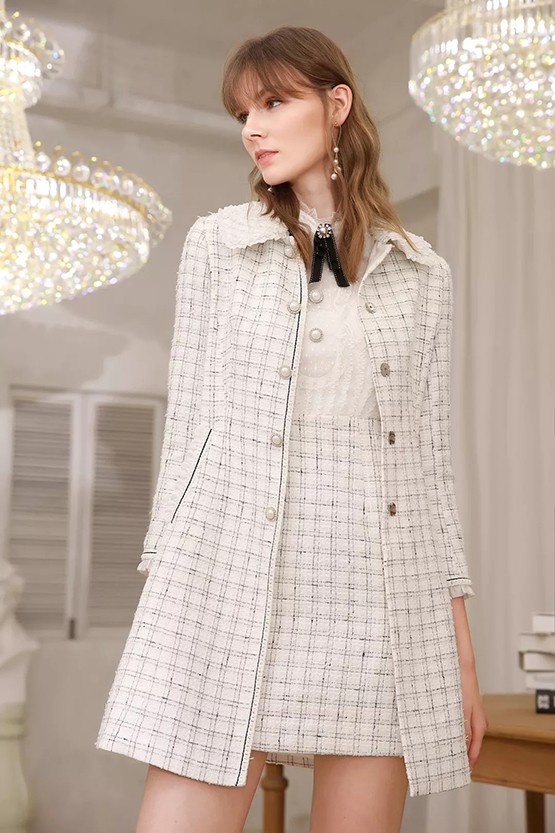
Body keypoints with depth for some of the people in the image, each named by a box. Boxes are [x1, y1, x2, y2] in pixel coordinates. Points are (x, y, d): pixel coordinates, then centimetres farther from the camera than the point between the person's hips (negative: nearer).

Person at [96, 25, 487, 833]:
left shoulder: (420, 272, 10)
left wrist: (462, 646, 7)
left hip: (386, 598, 2)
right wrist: (163, 589, -1)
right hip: (232, 576, -1)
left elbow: (430, 453, 10)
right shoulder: (218, 242, 8)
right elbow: (188, 423, 7)